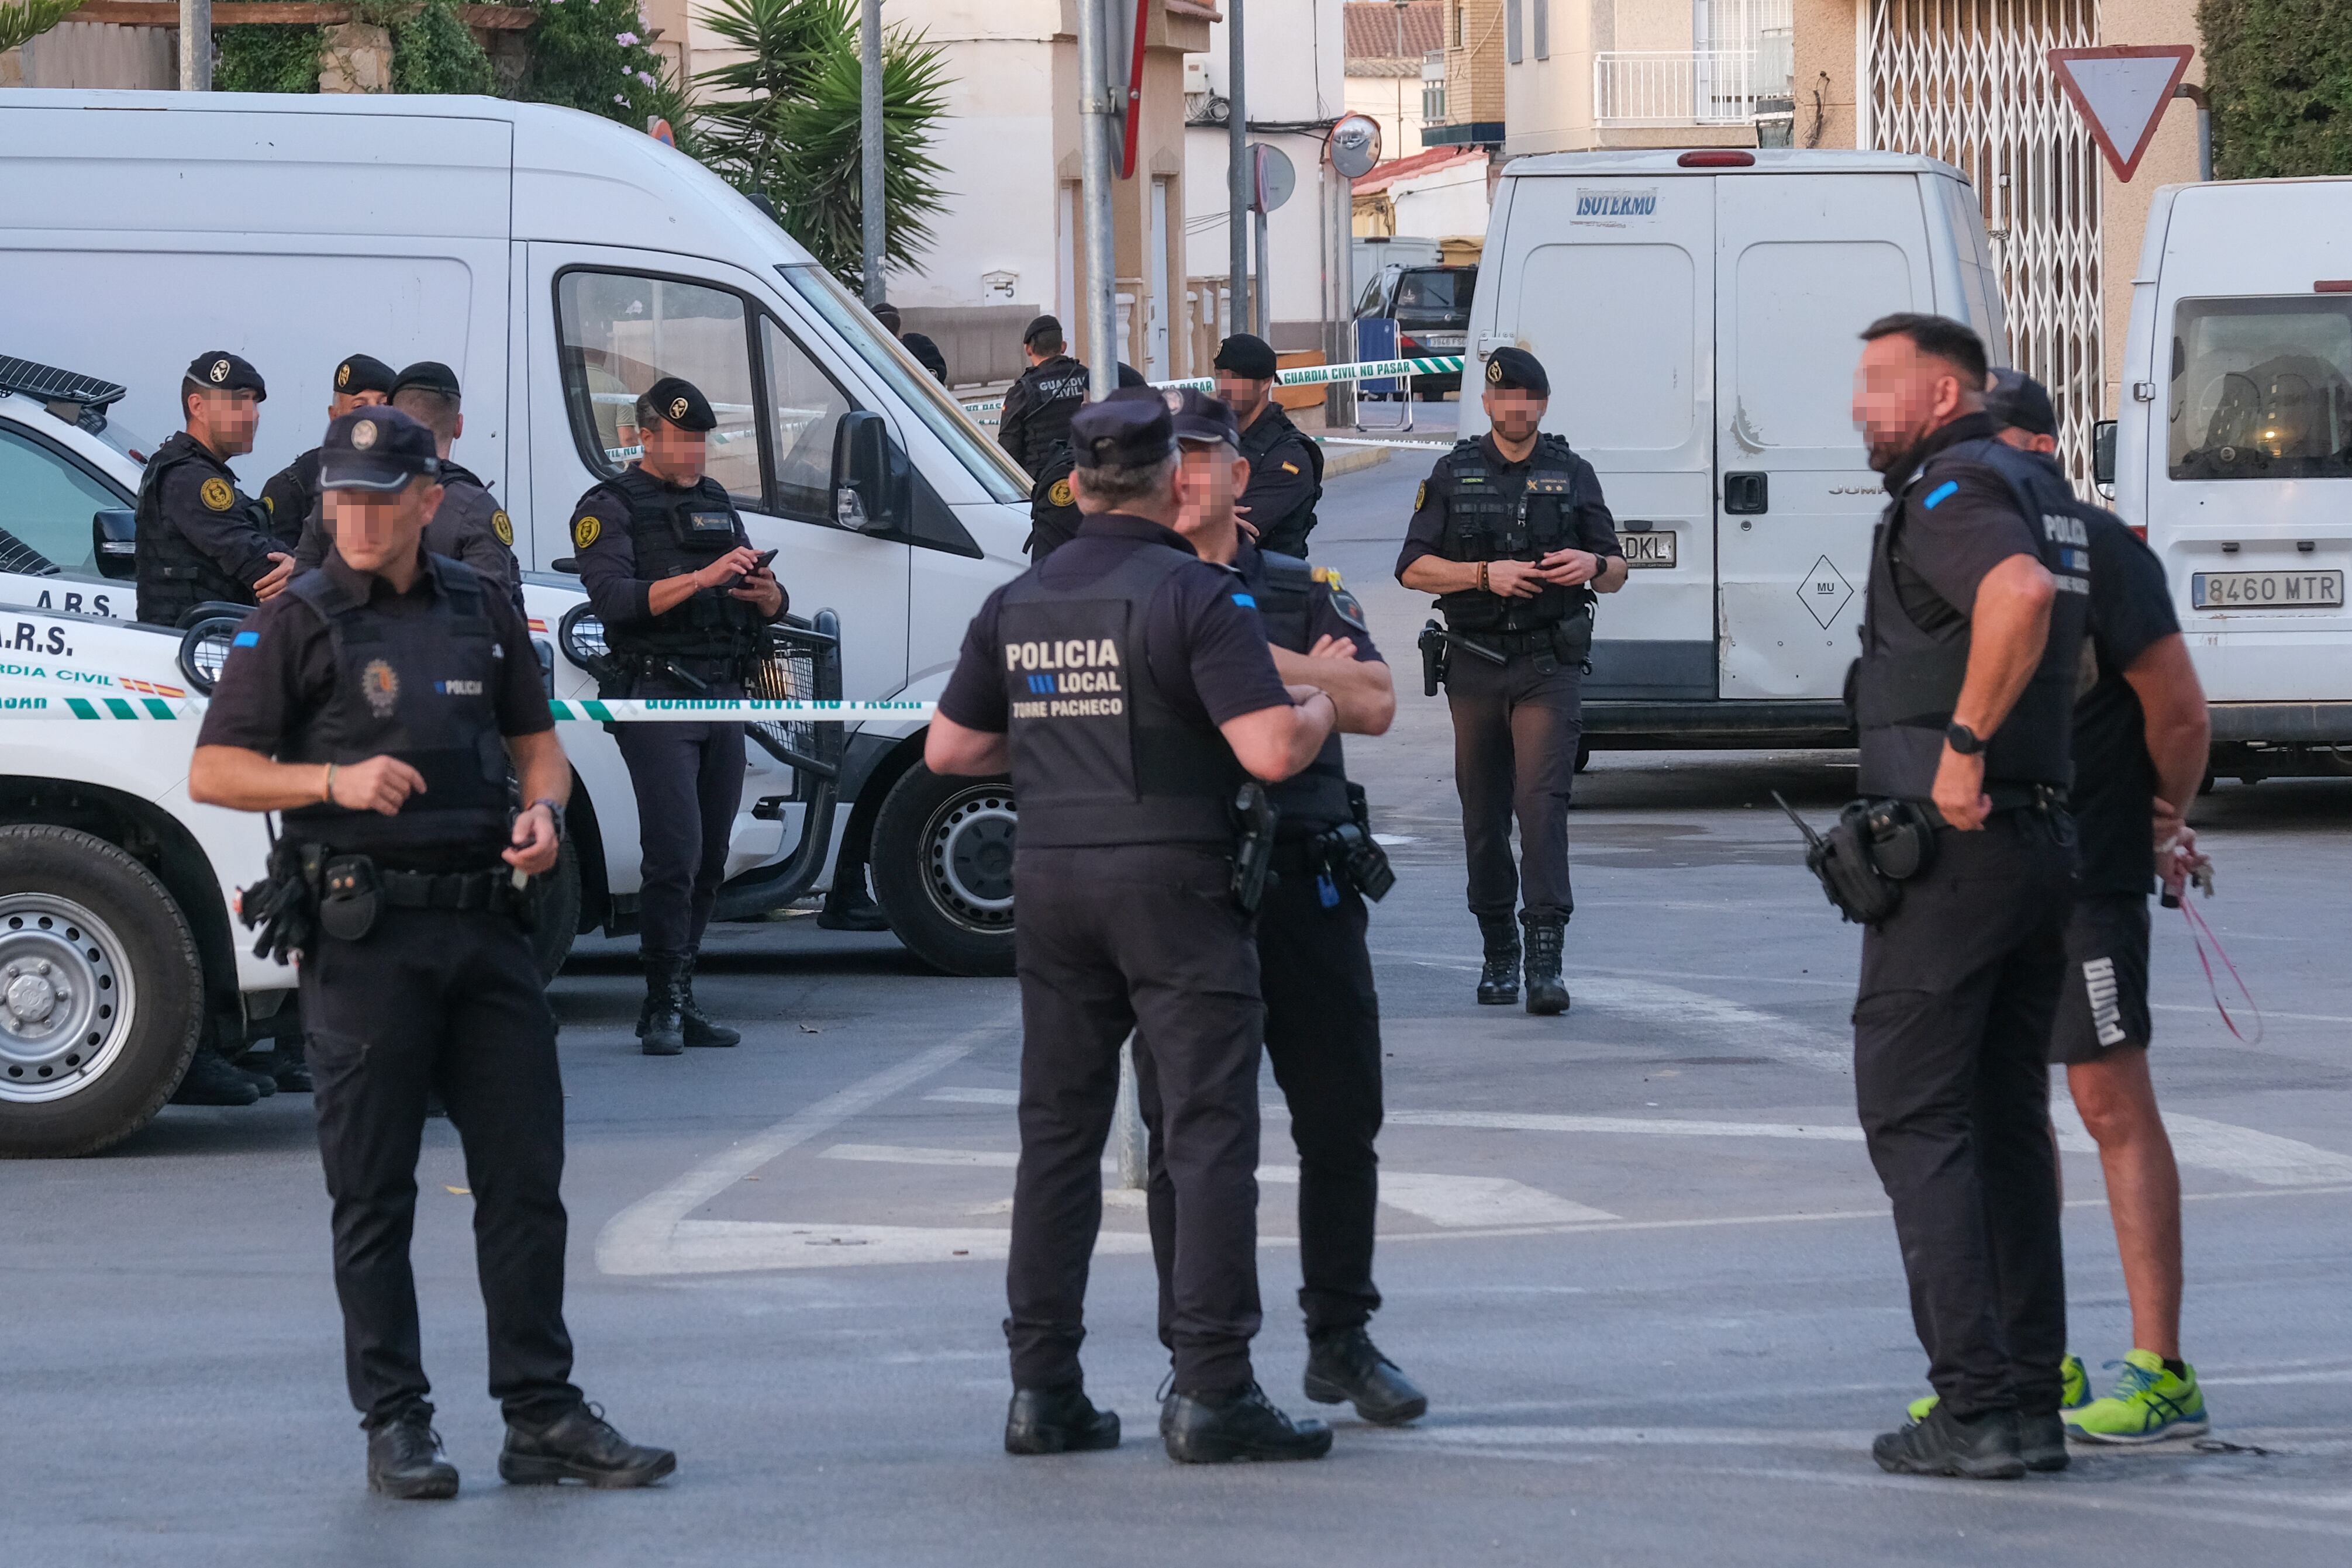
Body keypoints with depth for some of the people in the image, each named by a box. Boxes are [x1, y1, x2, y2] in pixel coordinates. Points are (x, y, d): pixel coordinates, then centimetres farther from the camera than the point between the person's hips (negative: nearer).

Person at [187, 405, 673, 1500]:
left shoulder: (480, 615, 13)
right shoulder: (299, 624, 0)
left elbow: (537, 742, 23)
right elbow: (213, 773, -3)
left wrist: (544, 808, 1)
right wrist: (335, 781, -17)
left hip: (485, 926, 4)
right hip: (363, 935, -4)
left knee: (526, 1180, 3)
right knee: (374, 1195, 0)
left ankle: (543, 1417, 7)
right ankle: (396, 1426, 6)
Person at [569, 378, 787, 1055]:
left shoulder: (716, 502, 21)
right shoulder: (611, 506, 2)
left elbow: (770, 606, 20)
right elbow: (616, 598, -14)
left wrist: (766, 592, -5)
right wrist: (703, 578, -22)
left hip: (724, 698, 6)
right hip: (657, 697, -6)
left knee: (710, 861, 6)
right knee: (675, 853, -15)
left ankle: (678, 1000, 11)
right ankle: (664, 1006, -11)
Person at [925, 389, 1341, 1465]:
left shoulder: (1018, 604, 9)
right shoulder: (1196, 596, -10)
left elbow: (949, 749, 15)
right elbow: (1271, 752, -18)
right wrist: (1319, 707, 2)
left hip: (1052, 880, 6)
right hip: (1171, 879, -6)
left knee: (1058, 1134, 11)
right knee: (1209, 1134, -3)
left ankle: (1042, 1387, 11)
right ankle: (1210, 1394, -7)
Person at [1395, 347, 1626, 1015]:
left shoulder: (1572, 474, 10)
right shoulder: (1454, 475, 9)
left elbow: (1616, 575, 13)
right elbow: (1413, 568, 3)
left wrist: (1593, 565, -11)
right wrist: (1485, 574, -12)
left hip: (1550, 666, -2)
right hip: (1475, 665, 2)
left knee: (1542, 802, -15)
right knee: (1484, 813, 5)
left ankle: (1545, 959, -20)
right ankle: (1498, 955, 17)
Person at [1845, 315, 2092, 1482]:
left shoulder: (1953, 491, -14)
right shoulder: (2040, 491, 17)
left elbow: (2019, 594, -35)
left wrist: (1963, 745, -28)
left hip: (1948, 846, -9)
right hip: (2041, 839, 9)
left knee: (1914, 1119, -5)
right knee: (2007, 1122, 13)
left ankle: (1976, 1404, -11)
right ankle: (2032, 1399, 14)